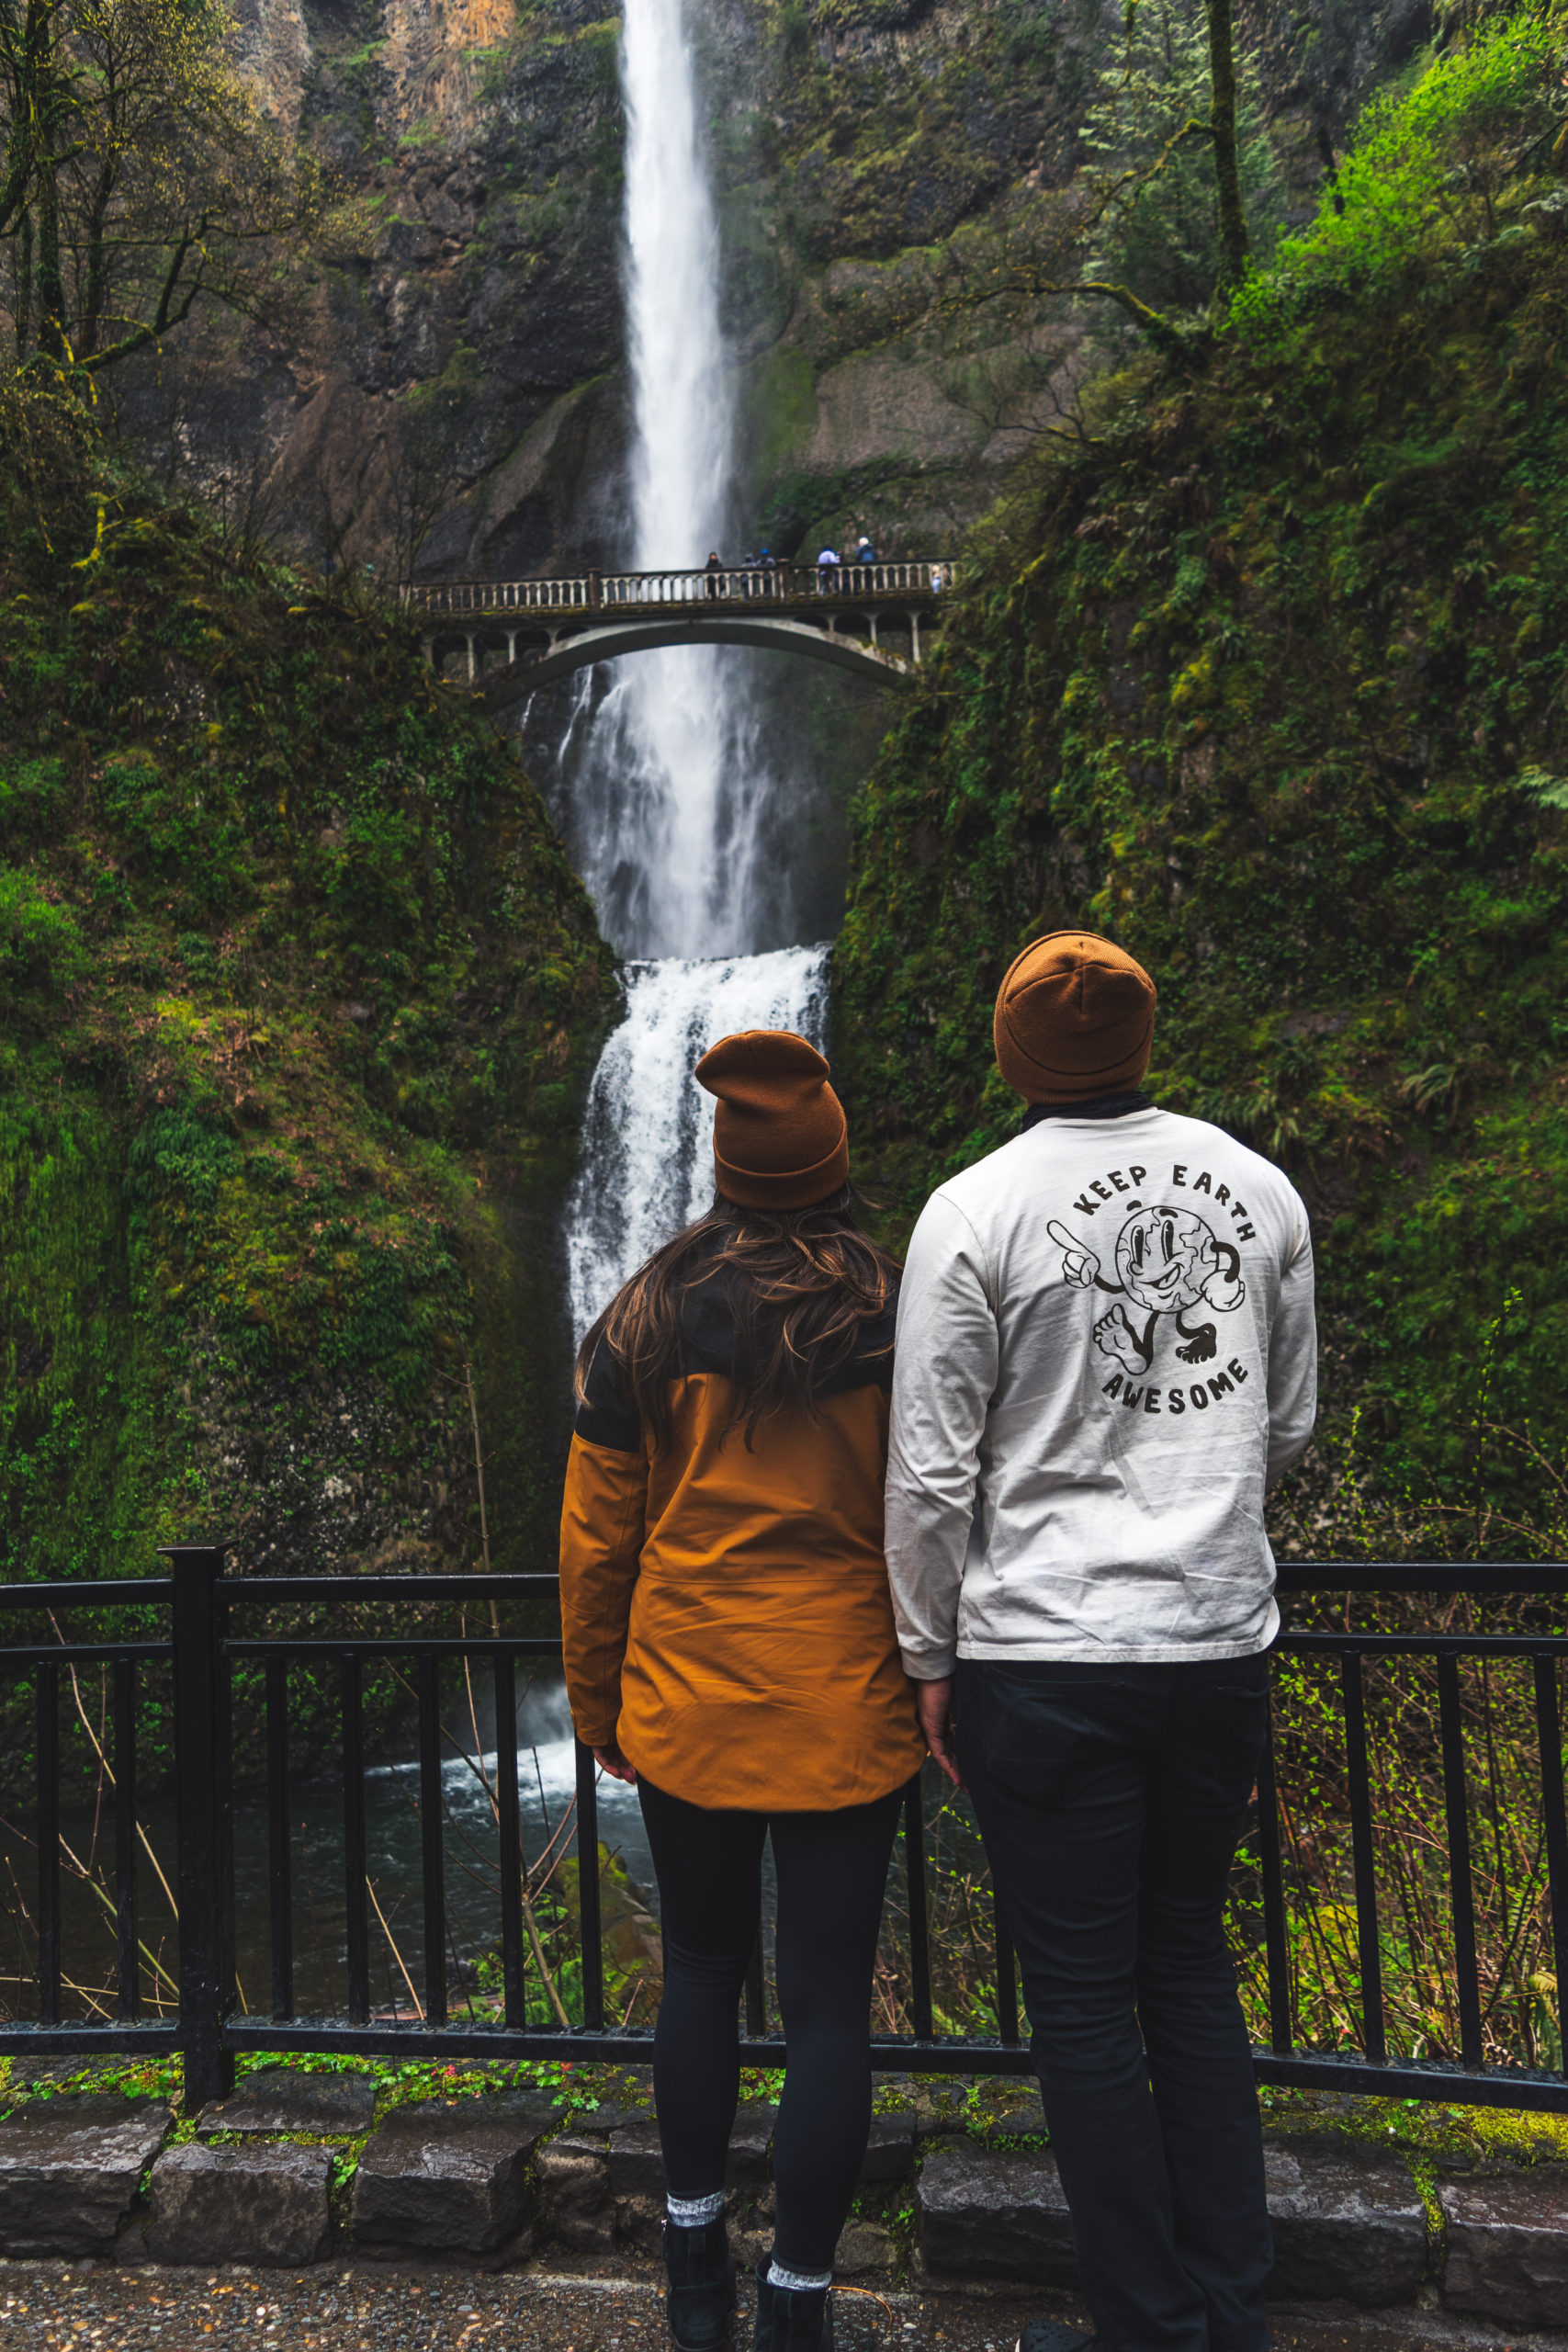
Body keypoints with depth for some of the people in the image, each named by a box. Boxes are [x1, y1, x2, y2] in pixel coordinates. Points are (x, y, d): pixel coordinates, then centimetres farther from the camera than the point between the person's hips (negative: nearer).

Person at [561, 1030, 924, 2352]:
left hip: (684, 1710, 2)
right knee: (830, 2006, 10)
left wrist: (595, 1703, 12)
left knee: (701, 1972, 20)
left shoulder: (649, 1321, -4)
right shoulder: (895, 1321, -7)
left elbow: (594, 1539, 0)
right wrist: (941, 1690, 10)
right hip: (845, 1721, -2)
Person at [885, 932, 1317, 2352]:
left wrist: (931, 1658, 2)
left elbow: (931, 1472, -9)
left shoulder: (976, 1212, -11)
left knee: (1085, 2002, 10)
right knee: (1190, 1964, 21)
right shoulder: (1257, 1189, 2)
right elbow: (1288, 1427, 13)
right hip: (1226, 1645, 5)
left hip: (1048, 1660, -5)